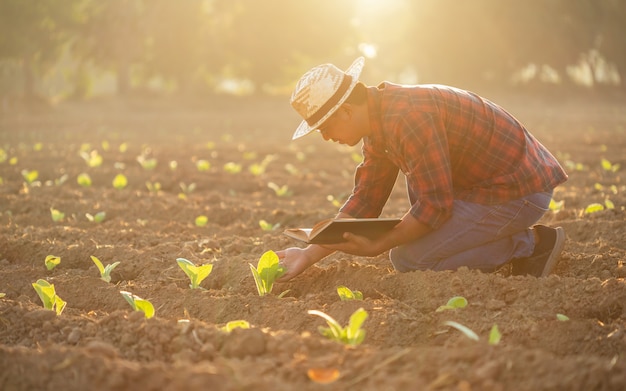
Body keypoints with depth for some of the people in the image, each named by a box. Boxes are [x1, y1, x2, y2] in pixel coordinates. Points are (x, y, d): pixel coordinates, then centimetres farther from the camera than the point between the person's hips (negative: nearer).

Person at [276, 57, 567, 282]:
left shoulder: (407, 119, -24)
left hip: (521, 192, -10)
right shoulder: (379, 117, 7)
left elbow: (435, 207, -23)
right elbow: (365, 200, 12)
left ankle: (530, 244, -3)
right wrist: (309, 255, 7)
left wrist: (374, 247, -14)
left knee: (408, 259, -10)